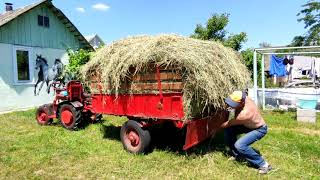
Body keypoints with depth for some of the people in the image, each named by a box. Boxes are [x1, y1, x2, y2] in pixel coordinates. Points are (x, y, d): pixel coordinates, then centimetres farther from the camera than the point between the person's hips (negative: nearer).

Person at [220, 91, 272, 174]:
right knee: (228, 131, -7)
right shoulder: (243, 98, -22)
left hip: (259, 129, -8)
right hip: (248, 124, 8)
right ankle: (237, 155, 13)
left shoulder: (244, 114, -40)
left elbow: (229, 124, -22)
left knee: (239, 145, -27)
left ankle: (263, 164, -8)